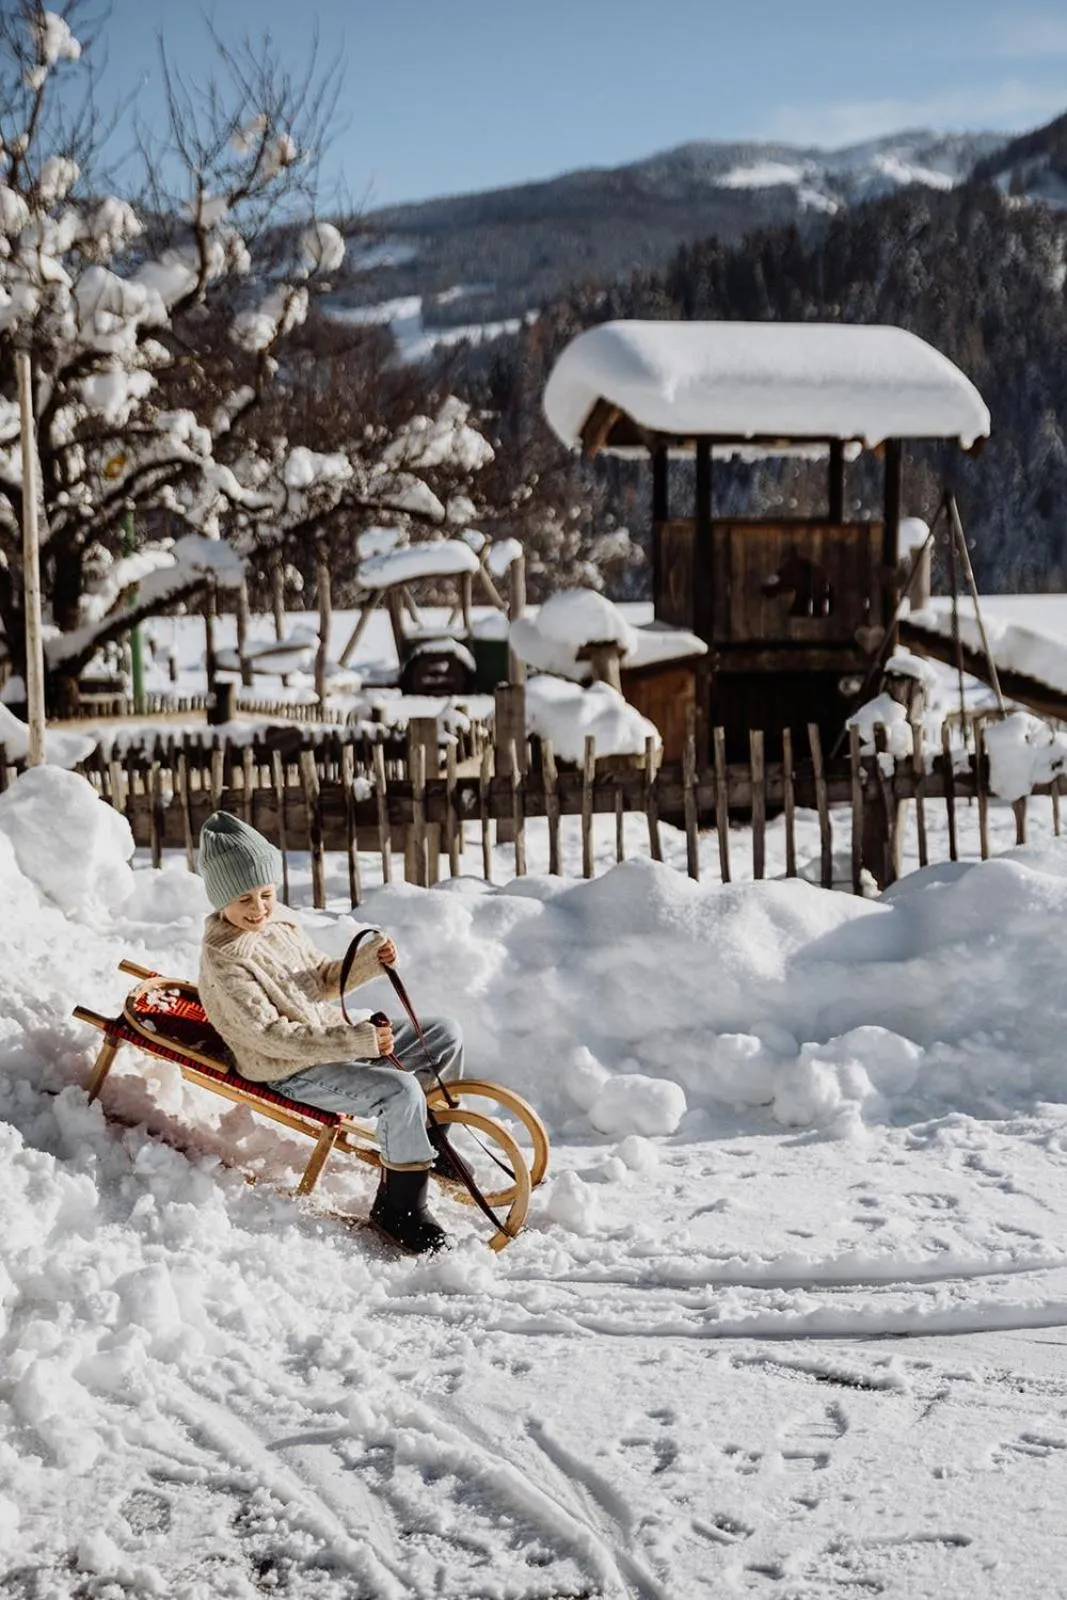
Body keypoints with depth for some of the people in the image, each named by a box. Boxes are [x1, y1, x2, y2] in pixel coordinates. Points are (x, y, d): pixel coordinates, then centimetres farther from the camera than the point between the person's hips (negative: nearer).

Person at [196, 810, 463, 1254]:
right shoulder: (223, 961, -21)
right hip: (294, 1074, -9)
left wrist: (368, 960, -5)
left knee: (445, 1032, 8)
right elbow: (269, 1035, -26)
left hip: (333, 1038, 9)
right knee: (401, 1091, -29)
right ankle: (398, 1208, -14)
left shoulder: (281, 921, 5)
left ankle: (427, 1140, 26)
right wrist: (356, 1041, -30)